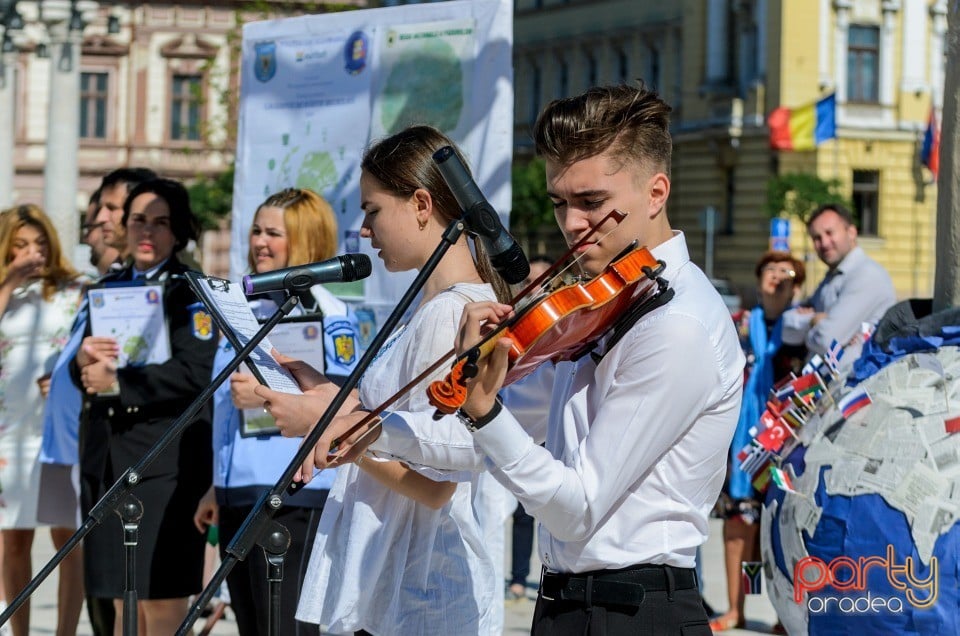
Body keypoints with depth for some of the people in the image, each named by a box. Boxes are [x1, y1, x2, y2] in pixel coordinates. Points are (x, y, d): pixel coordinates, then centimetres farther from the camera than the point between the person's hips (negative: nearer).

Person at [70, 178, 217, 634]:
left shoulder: (190, 292, -2)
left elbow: (194, 373, -15)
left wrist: (117, 382, -17)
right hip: (107, 454, 6)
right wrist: (84, 361, -10)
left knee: (162, 597, -7)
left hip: (165, 457, -6)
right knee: (122, 598, 8)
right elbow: (82, 376, 13)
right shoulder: (108, 288, 16)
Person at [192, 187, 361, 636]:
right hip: (238, 496, 8)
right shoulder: (249, 308, 18)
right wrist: (217, 488, 23)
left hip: (293, 498, -8)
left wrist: (266, 398, -27)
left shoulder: (325, 312, -7)